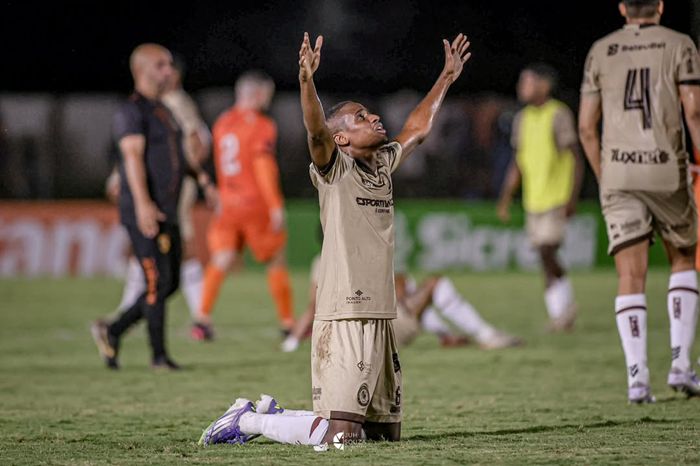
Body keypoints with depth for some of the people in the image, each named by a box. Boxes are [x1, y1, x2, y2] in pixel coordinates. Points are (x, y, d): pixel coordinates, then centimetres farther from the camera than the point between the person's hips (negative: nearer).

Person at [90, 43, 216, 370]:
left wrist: (202, 179, 28)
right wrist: (142, 202, -32)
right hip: (143, 214, -9)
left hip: (167, 213, 9)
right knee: (158, 282, -7)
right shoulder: (133, 111, -10)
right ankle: (159, 355, 2)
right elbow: (133, 156, -22)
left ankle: (113, 331, 19)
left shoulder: (163, 111, 19)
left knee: (170, 283, 10)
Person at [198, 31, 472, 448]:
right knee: (340, 435, -15)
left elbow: (416, 131, 29)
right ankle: (250, 421, 6)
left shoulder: (383, 165, 17)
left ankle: (273, 416, 26)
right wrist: (307, 82, -38)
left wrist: (447, 79, 30)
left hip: (381, 317, 8)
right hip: (344, 317, -8)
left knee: (386, 431, 13)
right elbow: (316, 132, -22)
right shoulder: (334, 167, -4)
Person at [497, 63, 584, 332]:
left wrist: (572, 198, -16)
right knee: (547, 258, 8)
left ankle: (559, 311, -9)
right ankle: (565, 311, 17)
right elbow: (518, 162, 20)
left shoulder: (559, 115, -9)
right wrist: (505, 199, 15)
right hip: (533, 200, 7)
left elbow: (576, 159, -9)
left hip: (555, 197, -7)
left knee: (546, 252, -15)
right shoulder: (522, 119, 12)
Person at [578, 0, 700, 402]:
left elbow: (587, 126, 9)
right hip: (667, 172, -1)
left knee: (632, 275, 0)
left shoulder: (601, 52, 11)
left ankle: (637, 376, -13)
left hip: (618, 173, 1)